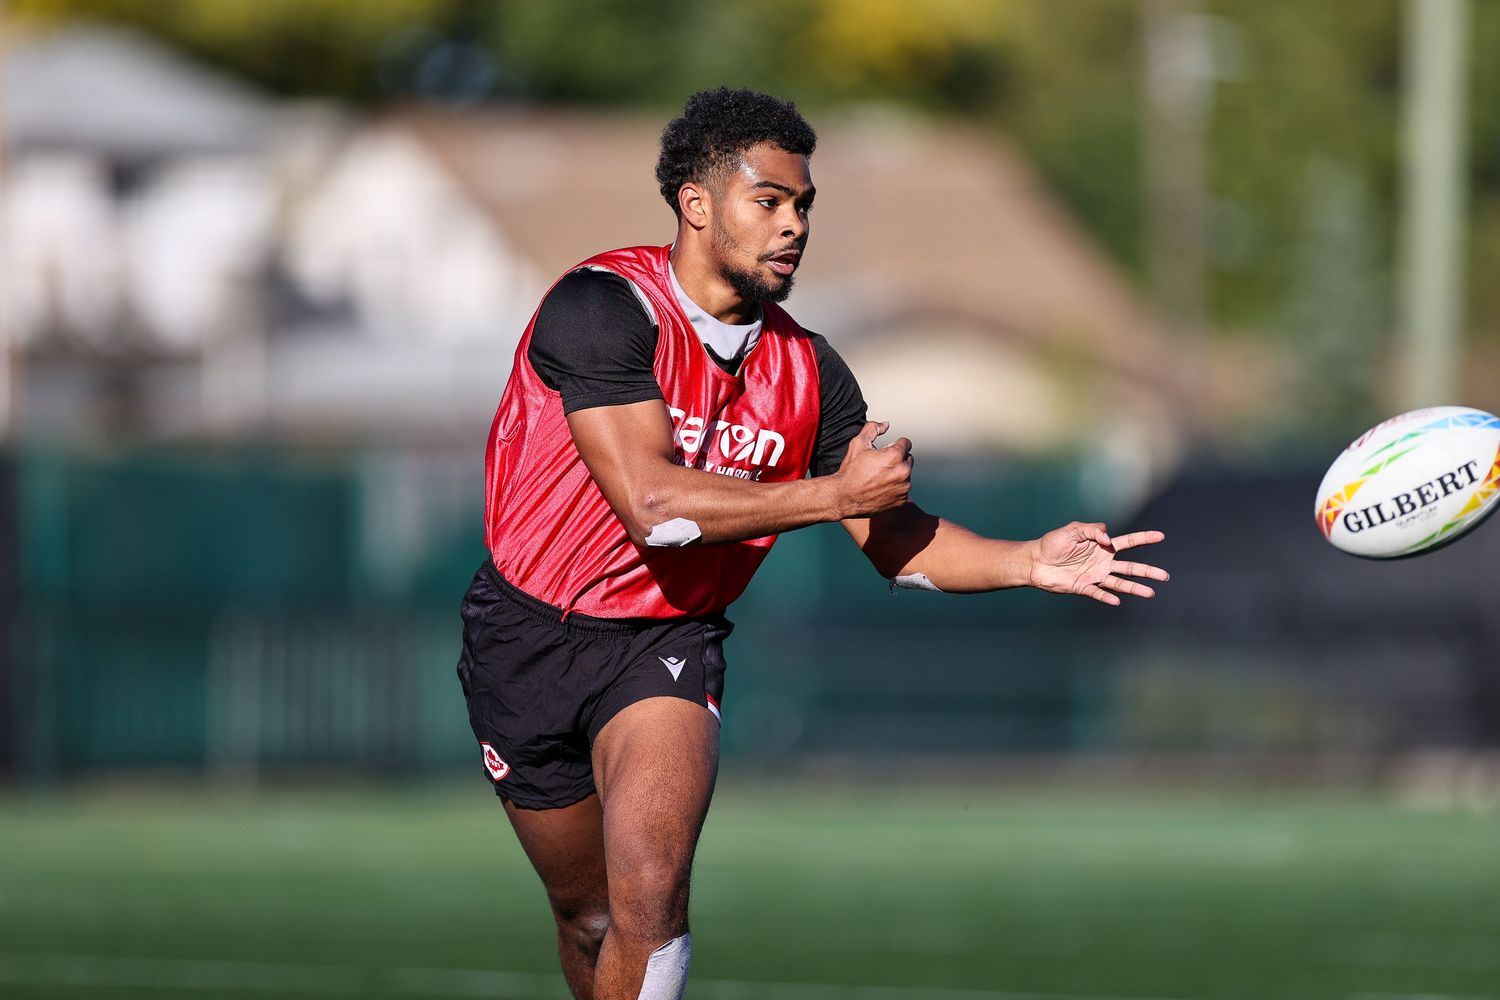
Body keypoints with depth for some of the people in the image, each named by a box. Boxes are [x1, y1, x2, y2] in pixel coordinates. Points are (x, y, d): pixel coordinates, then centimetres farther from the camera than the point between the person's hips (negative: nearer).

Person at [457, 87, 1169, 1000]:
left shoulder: (807, 369, -1)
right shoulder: (603, 307, -19)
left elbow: (893, 538, 4)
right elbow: (653, 503, -28)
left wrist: (1032, 564, -13)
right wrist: (838, 492, -21)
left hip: (669, 643, 2)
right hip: (533, 638, -2)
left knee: (650, 891, -23)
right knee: (590, 918, 10)